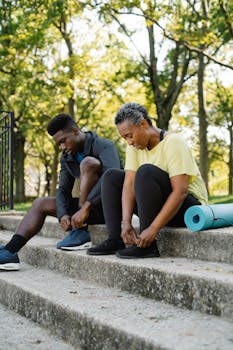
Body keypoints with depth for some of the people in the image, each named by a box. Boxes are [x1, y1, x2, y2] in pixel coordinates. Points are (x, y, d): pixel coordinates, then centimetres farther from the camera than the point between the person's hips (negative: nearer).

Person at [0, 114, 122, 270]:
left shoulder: (104, 146, -14)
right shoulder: (67, 157, 8)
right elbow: (63, 190, 3)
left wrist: (85, 207, -38)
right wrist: (63, 215, -18)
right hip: (92, 208, 8)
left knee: (88, 162, -28)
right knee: (41, 204, 2)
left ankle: (80, 233, -29)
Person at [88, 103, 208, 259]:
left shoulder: (173, 143, -21)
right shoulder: (135, 145, 0)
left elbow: (180, 191, -28)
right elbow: (129, 184, -8)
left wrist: (153, 229, -33)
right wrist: (126, 222, -22)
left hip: (188, 205, -7)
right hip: (158, 205, 8)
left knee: (146, 172, -31)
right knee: (111, 176, -1)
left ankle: (148, 245, -27)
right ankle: (115, 240, -11)